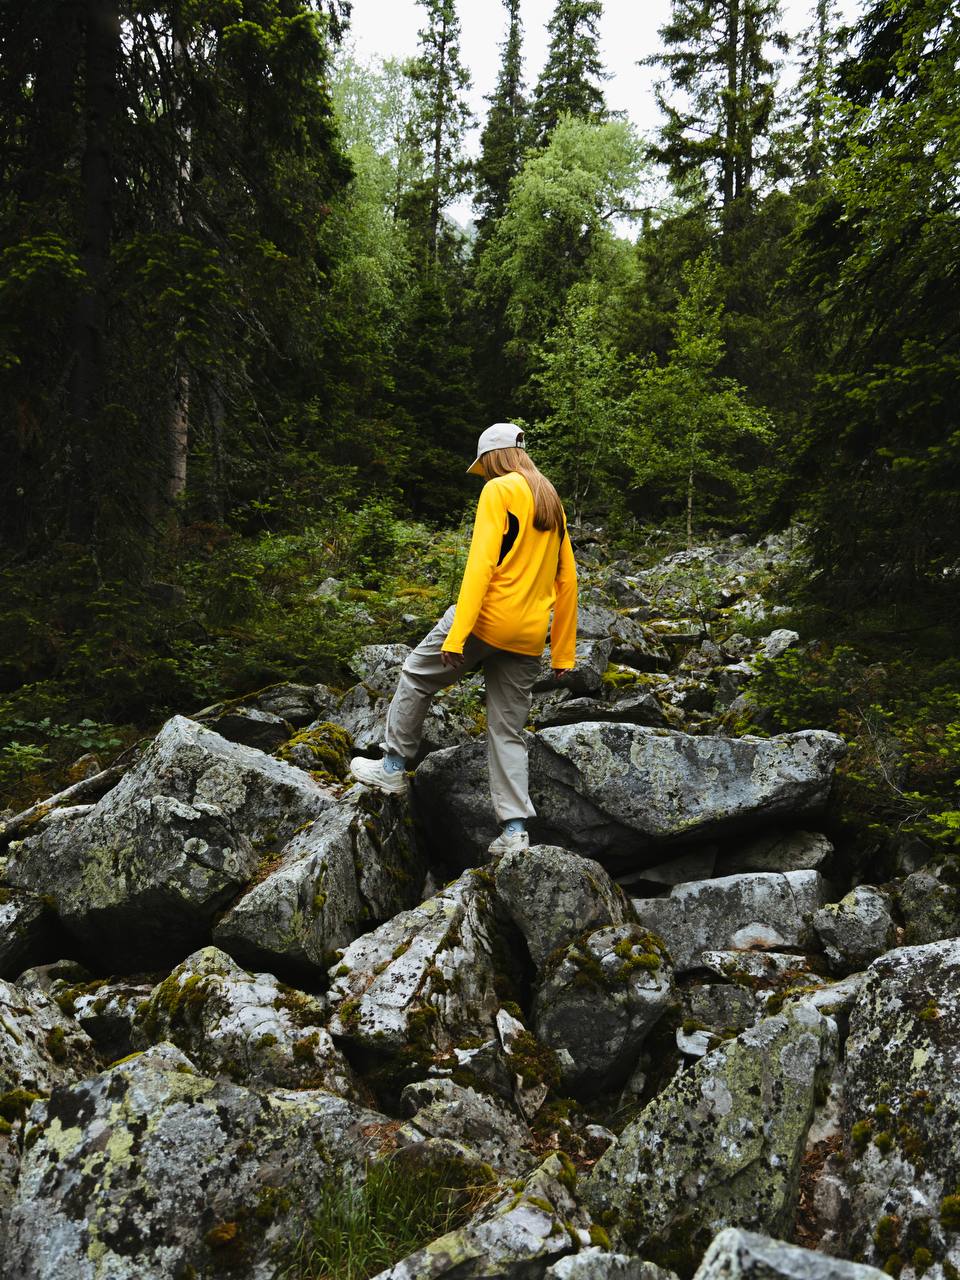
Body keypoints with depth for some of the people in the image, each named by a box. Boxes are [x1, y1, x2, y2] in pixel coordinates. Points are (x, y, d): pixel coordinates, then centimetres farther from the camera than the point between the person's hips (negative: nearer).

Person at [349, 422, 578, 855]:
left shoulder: (499, 490, -4)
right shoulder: (552, 502, 17)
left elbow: (481, 563, -16)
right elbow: (567, 581, 15)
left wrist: (456, 635, -19)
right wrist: (563, 652, 18)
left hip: (487, 618, -6)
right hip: (528, 637, 7)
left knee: (416, 678, 15)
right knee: (508, 731, 9)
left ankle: (392, 766, 21)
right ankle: (515, 828, 5)